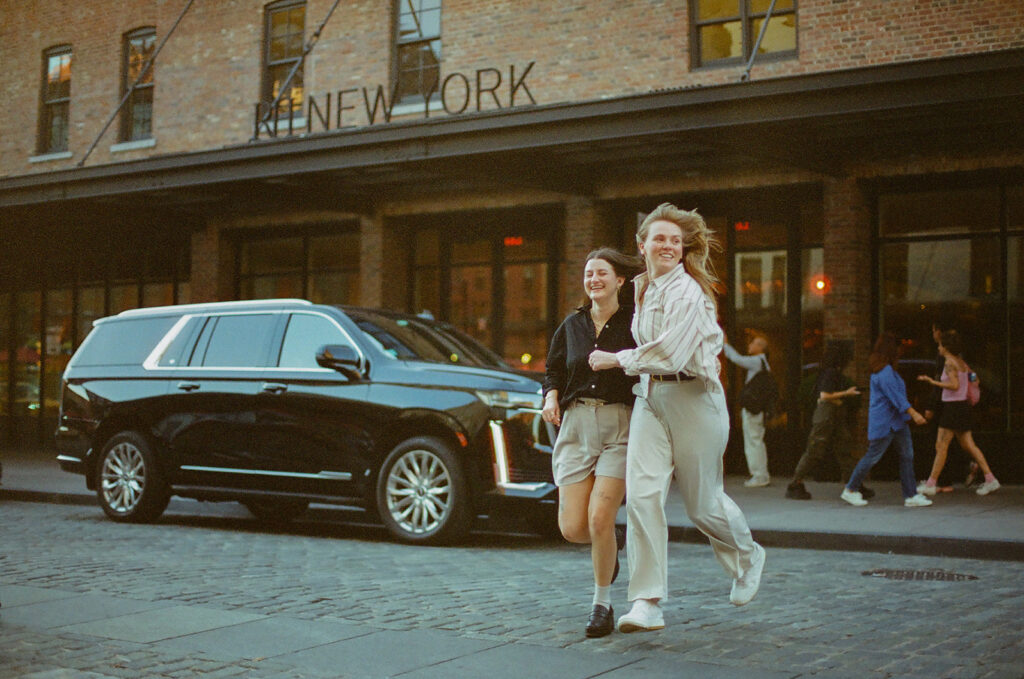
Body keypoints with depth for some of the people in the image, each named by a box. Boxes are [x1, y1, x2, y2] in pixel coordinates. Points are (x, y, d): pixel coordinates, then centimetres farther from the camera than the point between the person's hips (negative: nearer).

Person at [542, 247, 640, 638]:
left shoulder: (633, 322, 1)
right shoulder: (572, 324, 13)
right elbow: (553, 368, 23)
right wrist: (551, 396, 5)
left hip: (621, 426, -4)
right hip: (576, 426, 4)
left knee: (599, 517, -17)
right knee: (572, 528, -5)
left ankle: (603, 604, 4)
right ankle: (608, 551, 32)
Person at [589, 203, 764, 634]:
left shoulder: (688, 291, -13)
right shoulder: (642, 288, 11)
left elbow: (669, 353, -20)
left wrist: (617, 360, -10)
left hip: (693, 399, -6)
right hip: (649, 397, 6)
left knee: (702, 501, 6)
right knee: (641, 494, -10)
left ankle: (748, 556, 39)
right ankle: (647, 603, -8)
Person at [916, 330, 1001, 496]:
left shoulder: (950, 362, -14)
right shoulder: (961, 362, 12)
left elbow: (955, 385, -22)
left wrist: (933, 382, -18)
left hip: (953, 407, -9)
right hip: (963, 406, 9)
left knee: (941, 446, -4)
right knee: (968, 445, 10)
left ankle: (931, 484, 0)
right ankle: (990, 479, 7)